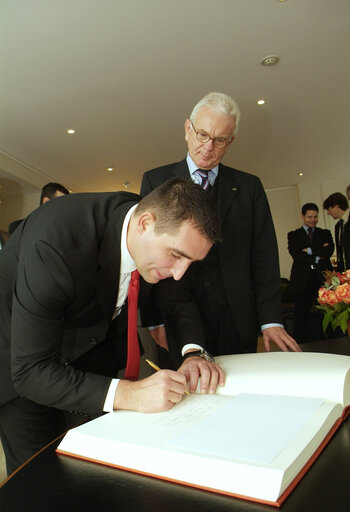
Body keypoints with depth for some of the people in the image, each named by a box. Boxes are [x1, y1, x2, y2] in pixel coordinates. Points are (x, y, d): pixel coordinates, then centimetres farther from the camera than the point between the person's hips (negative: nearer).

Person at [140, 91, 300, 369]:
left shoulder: (249, 187, 8)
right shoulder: (156, 181, 4)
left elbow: (264, 257, 4)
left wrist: (271, 320, -6)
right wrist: (153, 320, -10)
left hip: (237, 325, 2)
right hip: (178, 324, -1)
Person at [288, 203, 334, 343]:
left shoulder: (325, 233, 18)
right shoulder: (294, 235, 13)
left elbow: (329, 251, 0)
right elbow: (295, 254, -4)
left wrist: (310, 250, -5)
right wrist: (317, 257, -6)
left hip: (322, 278, 1)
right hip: (302, 280, -1)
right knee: (301, 316, -1)